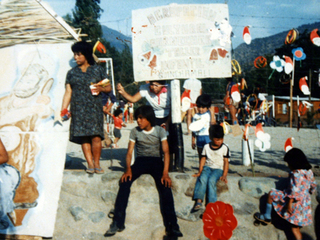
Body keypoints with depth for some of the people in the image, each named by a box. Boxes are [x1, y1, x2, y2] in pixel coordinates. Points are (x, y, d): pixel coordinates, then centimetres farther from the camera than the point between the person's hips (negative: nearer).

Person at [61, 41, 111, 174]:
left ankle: (97, 163, 1)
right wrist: (63, 110, 2)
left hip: (94, 107, -1)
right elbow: (68, 93, 11)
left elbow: (108, 87, 13)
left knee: (96, 136, -12)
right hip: (78, 108, 2)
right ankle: (90, 164, -1)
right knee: (83, 137, -6)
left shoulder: (98, 70, 12)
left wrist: (100, 88, -8)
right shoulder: (71, 73, 15)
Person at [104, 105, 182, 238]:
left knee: (165, 185, -30)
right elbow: (129, 152, 0)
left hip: (156, 161, -1)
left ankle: (172, 226, -26)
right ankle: (117, 223, -21)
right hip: (140, 161, 1)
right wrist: (128, 169, -20)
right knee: (125, 182, -28)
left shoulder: (160, 131, 0)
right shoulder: (135, 131, 4)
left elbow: (166, 152, -6)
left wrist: (165, 172, -22)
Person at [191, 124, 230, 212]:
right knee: (202, 178, -29)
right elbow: (203, 159, 11)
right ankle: (199, 201, -35)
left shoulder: (224, 148, 2)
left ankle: (211, 203, -33)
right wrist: (200, 171, 2)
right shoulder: (206, 147, 7)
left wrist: (224, 176, -7)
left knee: (211, 180, -31)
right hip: (207, 167, 2)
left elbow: (226, 162, 2)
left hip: (218, 169, -2)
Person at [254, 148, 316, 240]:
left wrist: (289, 203, -23)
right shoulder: (309, 171, 6)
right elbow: (313, 186, 18)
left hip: (294, 202, -8)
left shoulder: (296, 174, -20)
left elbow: (294, 192, -25)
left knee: (271, 194, 8)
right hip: (305, 204, 8)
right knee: (295, 227, 17)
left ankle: (267, 217, 17)